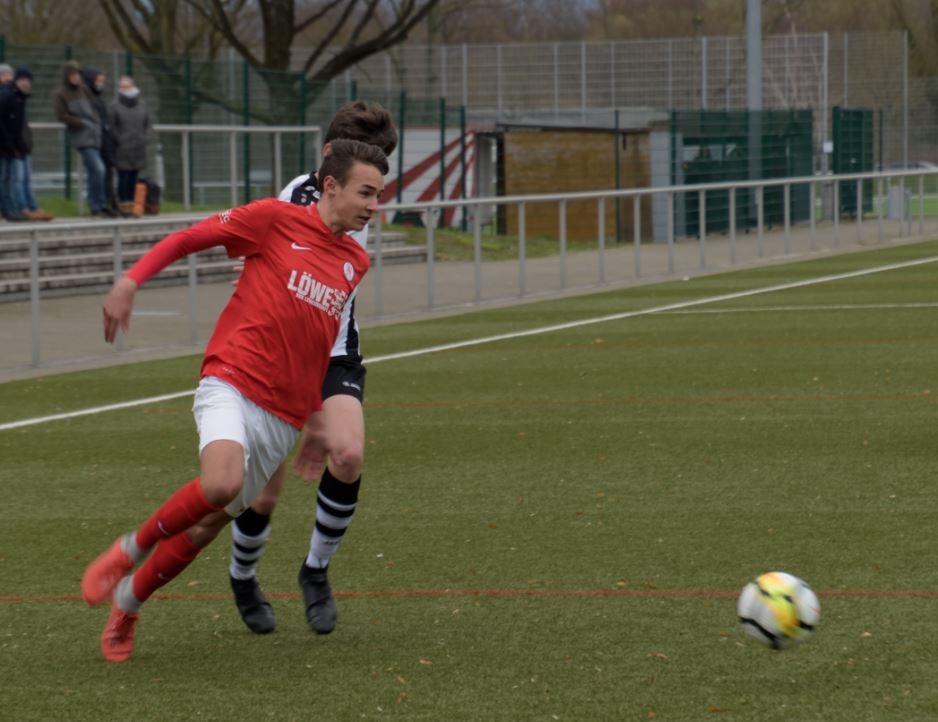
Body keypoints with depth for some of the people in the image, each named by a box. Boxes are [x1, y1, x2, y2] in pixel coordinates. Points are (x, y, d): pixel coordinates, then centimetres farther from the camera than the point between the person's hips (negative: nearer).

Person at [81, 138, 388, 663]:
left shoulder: (356, 262, 16)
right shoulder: (275, 219, -2)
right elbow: (188, 239, 3)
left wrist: (316, 421, 25)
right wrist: (131, 281, -10)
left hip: (283, 417, 6)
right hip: (232, 383, -6)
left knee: (211, 522, 5)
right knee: (222, 484, -32)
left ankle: (126, 605, 27)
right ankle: (129, 550, -7)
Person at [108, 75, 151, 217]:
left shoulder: (141, 104, 11)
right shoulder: (114, 106, -3)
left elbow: (147, 124, 15)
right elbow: (112, 126, -3)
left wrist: (144, 138, 2)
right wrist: (121, 141, -9)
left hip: (138, 148, 4)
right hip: (122, 150, -4)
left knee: (133, 177, 6)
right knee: (123, 176, -7)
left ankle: (131, 204, 12)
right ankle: (123, 205, -2)